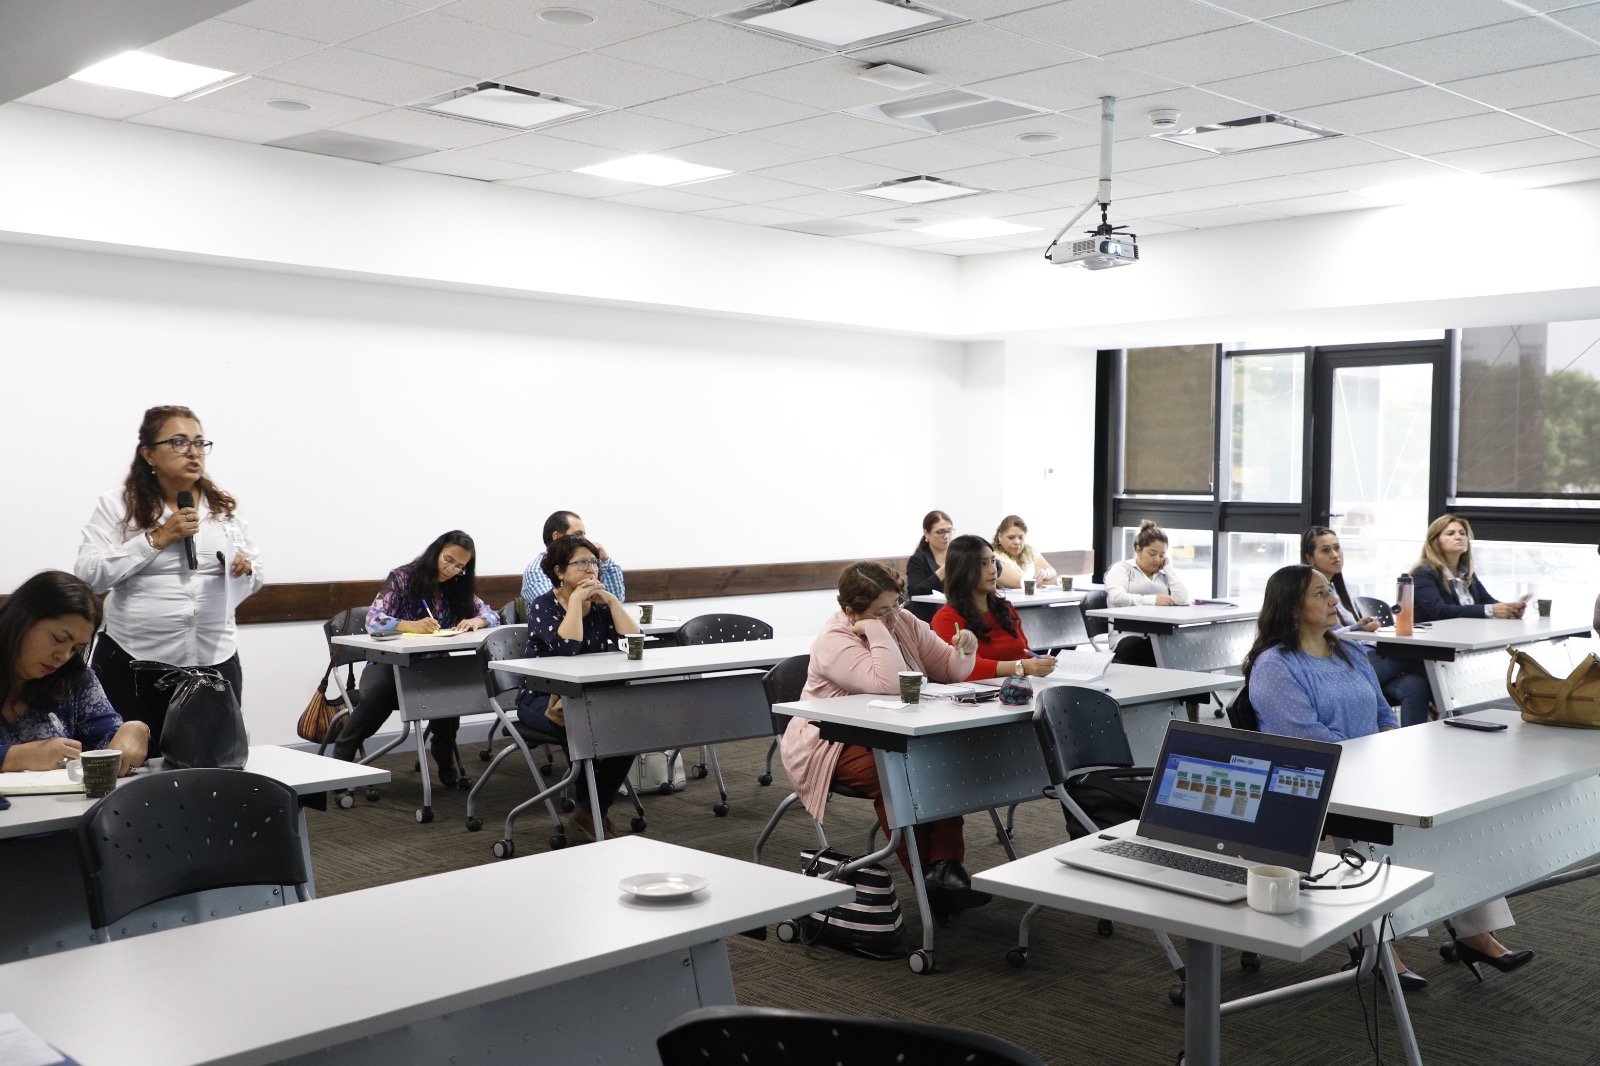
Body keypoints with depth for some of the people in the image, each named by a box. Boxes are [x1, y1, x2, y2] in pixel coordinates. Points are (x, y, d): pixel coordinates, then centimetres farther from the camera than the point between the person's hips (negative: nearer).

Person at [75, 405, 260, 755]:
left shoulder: (225, 508, 11)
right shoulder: (116, 507, 0)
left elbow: (255, 577, 17)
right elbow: (89, 575, -10)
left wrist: (245, 568, -6)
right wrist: (157, 538, -13)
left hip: (215, 659, 3)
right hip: (134, 662, -3)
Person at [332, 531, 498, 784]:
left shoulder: (458, 588, 7)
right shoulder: (402, 577, -7)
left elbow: (492, 615, 8)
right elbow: (373, 620, -18)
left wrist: (477, 621, -17)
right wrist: (412, 626, -37)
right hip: (391, 663, -3)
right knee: (378, 693, -38)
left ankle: (446, 760, -12)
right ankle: (339, 759, -17)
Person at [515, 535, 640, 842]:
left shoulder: (602, 604, 7)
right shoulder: (542, 606, -7)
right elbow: (567, 647, -26)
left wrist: (611, 600, -11)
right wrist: (576, 601, -20)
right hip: (542, 698, -4)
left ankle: (593, 810, -10)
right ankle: (588, 809, -14)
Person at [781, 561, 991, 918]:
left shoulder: (904, 622, 4)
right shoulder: (834, 641, -19)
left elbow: (948, 668, 11)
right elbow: (890, 684, -34)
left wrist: (963, 650, -10)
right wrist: (876, 630, -29)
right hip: (834, 746, -6)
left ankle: (946, 866, -29)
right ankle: (928, 878, -27)